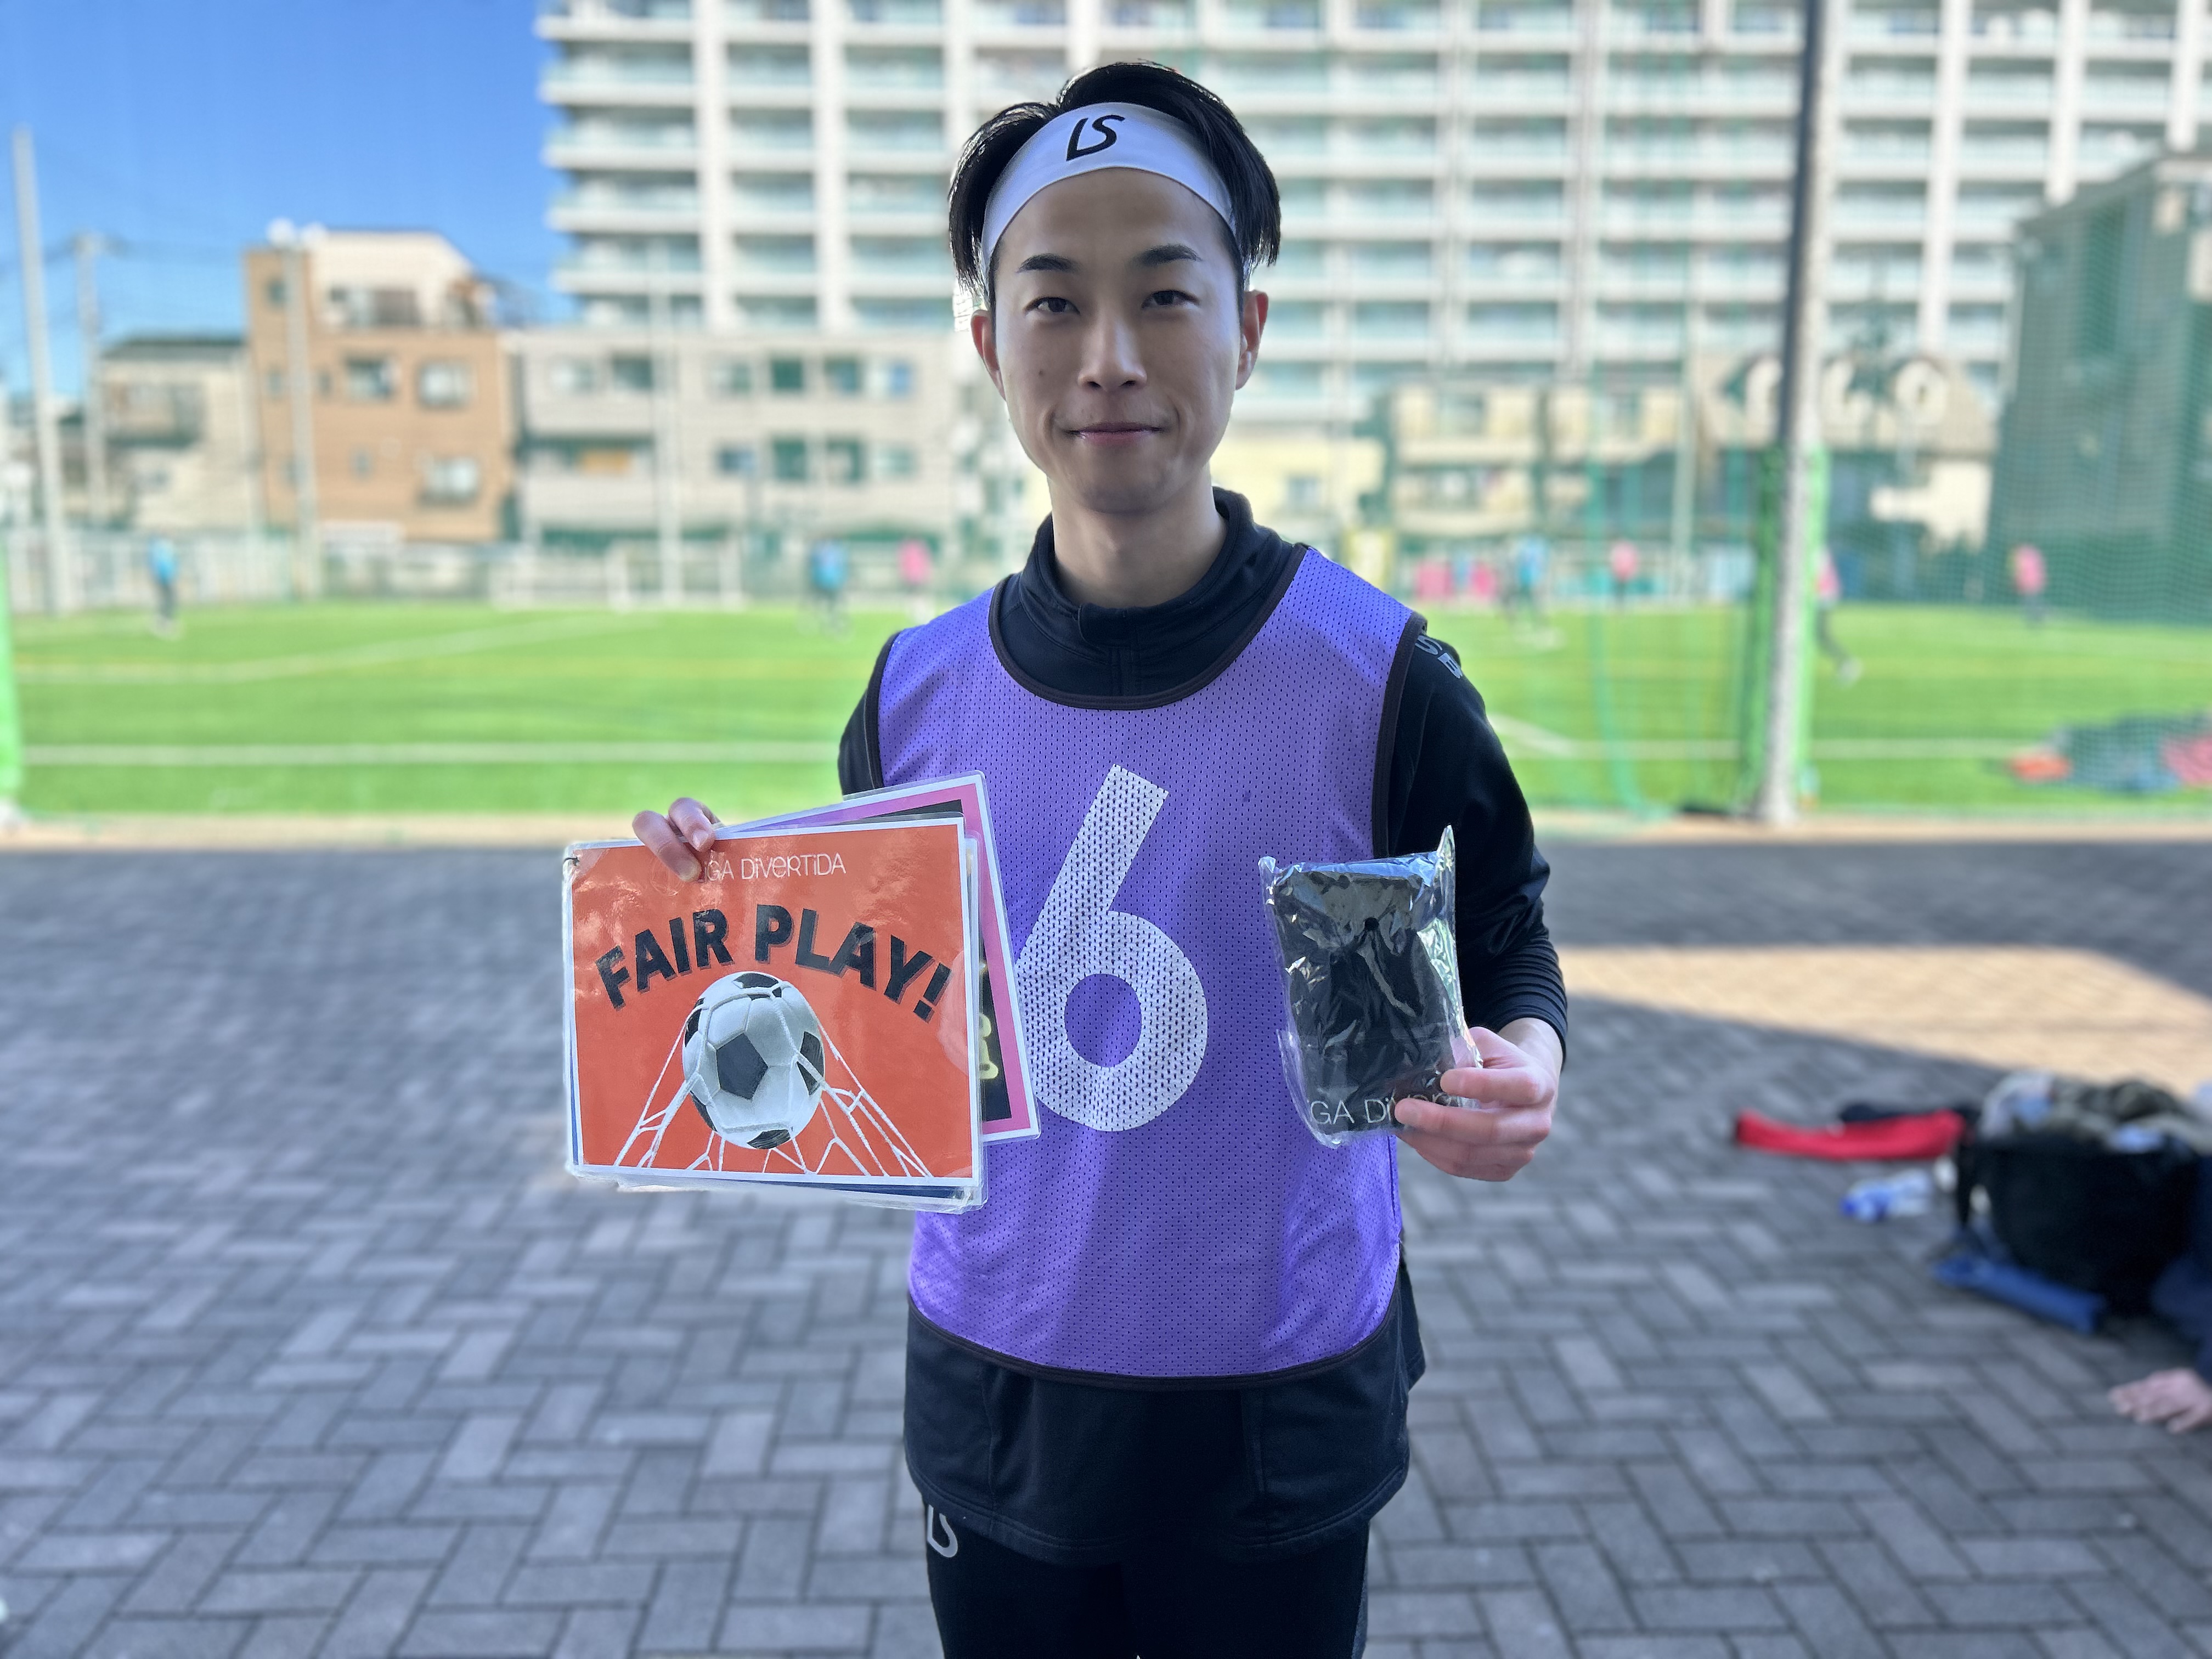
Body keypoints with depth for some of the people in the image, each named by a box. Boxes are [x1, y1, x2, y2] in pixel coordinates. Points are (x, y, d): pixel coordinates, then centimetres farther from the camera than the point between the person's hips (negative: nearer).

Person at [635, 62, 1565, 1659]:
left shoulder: (1379, 676, -14)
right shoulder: (920, 692, -6)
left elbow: (1502, 946, -2)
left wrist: (1521, 1065, -24)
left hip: (1279, 1411, -2)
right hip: (992, 1391, 2)